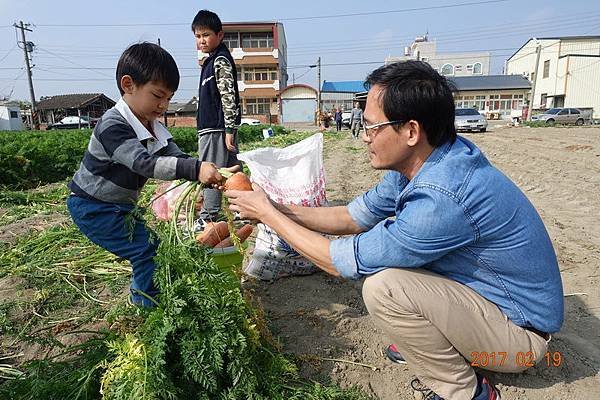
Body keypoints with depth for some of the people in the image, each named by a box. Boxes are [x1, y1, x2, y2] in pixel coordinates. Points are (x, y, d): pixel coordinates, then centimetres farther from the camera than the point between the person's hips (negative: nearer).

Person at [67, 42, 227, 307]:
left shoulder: (152, 127, 0)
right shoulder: (113, 126, -28)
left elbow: (176, 157, -11)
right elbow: (144, 163, -43)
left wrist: (208, 174, -31)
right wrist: (196, 169, -55)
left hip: (121, 205, 8)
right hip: (93, 207, -8)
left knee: (151, 248, 8)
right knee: (145, 251, -16)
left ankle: (140, 300, 24)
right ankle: (150, 307, -3)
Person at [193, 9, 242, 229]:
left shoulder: (221, 60, -10)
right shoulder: (213, 60, 20)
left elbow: (228, 96, -17)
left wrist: (229, 130, -21)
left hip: (217, 128, -10)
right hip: (213, 126, 10)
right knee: (231, 170, 14)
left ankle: (208, 218, 0)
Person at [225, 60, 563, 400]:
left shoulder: (442, 197, -35)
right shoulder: (417, 164, -7)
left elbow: (345, 262, -26)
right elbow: (355, 216, 2)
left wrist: (268, 215, -17)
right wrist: (280, 209, -7)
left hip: (522, 332, -8)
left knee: (382, 287, -27)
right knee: (380, 238, 4)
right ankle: (427, 344, 17)